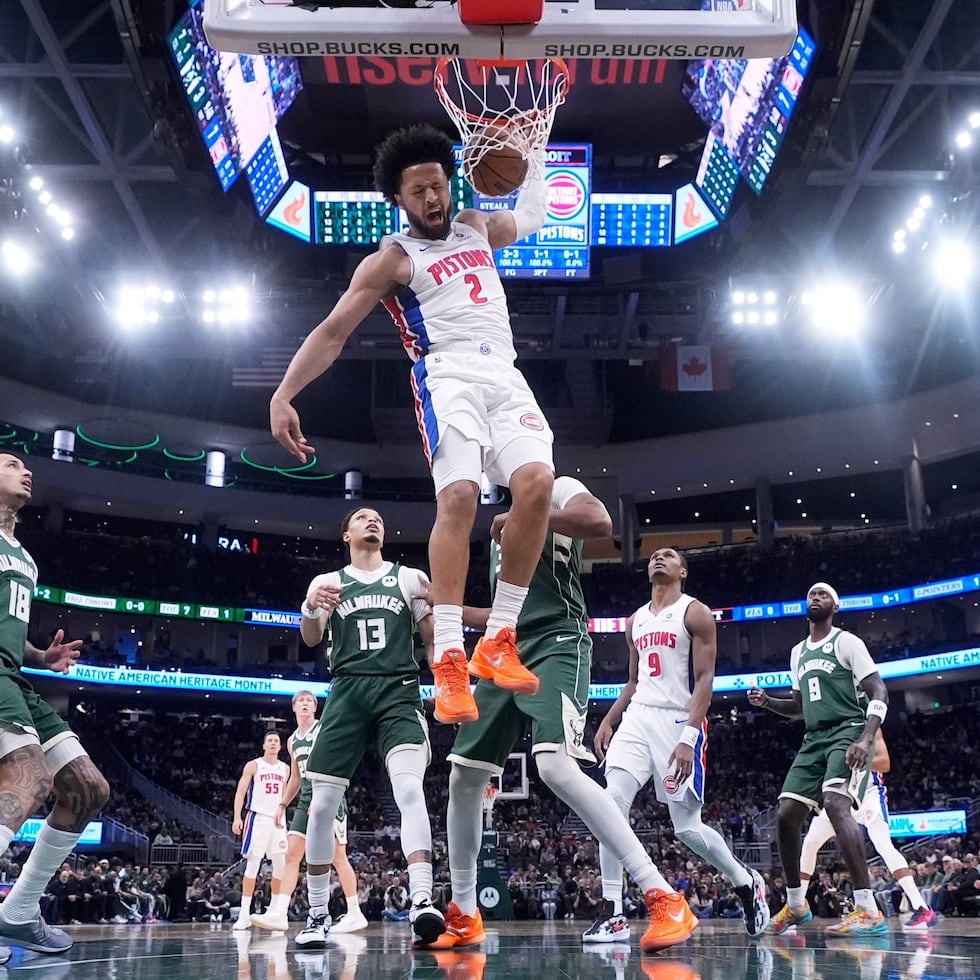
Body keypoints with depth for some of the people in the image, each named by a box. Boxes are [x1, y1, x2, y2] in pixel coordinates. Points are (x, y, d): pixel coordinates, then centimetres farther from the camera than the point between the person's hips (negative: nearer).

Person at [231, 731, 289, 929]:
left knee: (281, 864, 0)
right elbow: (240, 791, -5)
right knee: (252, 864, -7)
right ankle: (244, 913, -4)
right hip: (257, 817, -4)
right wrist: (237, 817, -16)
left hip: (278, 819, 4)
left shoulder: (285, 768, 12)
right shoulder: (253, 765, -1)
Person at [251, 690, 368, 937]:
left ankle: (355, 915, 2)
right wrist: (282, 805, 18)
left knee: (338, 857, -5)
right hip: (306, 801, 7)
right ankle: (278, 913, -7)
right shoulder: (292, 740, 17)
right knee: (291, 855, -3)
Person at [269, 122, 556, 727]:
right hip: (448, 378, -5)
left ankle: (499, 642, -13)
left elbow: (534, 215, 46)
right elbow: (333, 332, 1)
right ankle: (449, 659, -27)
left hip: (505, 378, 5)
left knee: (537, 481, -21)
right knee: (458, 497, -28)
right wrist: (284, 394, -11)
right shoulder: (393, 259, 6)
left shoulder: (476, 227, 25)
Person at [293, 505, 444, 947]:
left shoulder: (410, 577, 12)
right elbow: (311, 639, -2)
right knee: (322, 804, -2)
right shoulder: (326, 581, 13)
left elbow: (433, 639, 13)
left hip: (398, 692, -1)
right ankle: (318, 914, 12)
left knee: (409, 788, -23)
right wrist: (310, 608, -25)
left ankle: (422, 901, -30)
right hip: (348, 693, 1)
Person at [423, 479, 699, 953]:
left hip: (555, 645, -9)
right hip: (507, 654, 9)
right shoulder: (504, 527, 27)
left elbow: (600, 522, -23)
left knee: (555, 766, -28)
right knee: (463, 778, 6)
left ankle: (665, 900, -26)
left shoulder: (558, 489, 2)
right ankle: (463, 916, 20)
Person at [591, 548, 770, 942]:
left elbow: (705, 679, -10)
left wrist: (688, 738, -20)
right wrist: (608, 721, 10)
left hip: (678, 722, -5)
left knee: (687, 828, -1)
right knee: (612, 804, -15)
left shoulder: (695, 613, -3)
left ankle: (747, 883, 26)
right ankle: (611, 912, -12)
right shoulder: (636, 620, 17)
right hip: (637, 718, 6)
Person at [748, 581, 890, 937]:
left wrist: (866, 739, -24)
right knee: (785, 815, 2)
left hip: (848, 733, -8)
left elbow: (879, 693, -10)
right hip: (814, 740, 8)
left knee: (835, 803, -30)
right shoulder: (798, 652, 19)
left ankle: (868, 911, -32)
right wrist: (766, 701, 9)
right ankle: (796, 905, 19)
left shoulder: (846, 642, -2)